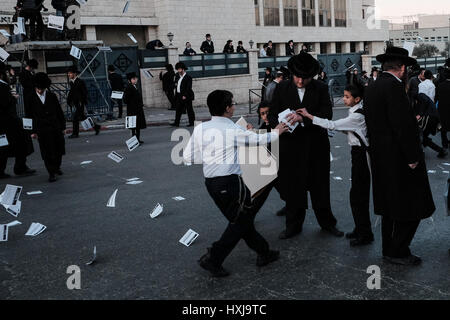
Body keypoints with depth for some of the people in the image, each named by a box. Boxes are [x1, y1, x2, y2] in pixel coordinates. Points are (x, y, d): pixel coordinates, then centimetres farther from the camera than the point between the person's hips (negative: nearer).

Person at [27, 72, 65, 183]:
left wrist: (63, 127, 6)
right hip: (42, 131, -2)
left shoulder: (52, 96, 3)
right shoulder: (31, 99, -1)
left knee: (59, 150, 11)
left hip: (56, 128, 2)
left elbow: (59, 112, 8)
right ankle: (51, 173, 9)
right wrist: (33, 131, -1)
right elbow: (30, 115, 2)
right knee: (47, 153, 0)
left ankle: (57, 167, 34)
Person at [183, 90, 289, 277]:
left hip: (210, 182, 7)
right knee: (240, 222, 8)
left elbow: (188, 157, 3)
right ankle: (213, 259, 3)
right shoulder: (233, 130, -10)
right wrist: (277, 133, 23)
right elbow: (258, 140, 5)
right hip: (230, 181, -7)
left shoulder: (200, 129, 2)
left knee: (239, 219, 17)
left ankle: (263, 253, 29)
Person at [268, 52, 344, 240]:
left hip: (316, 145, -1)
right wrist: (279, 125, -19)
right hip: (291, 146, 1)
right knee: (292, 187, 8)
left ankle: (327, 223, 27)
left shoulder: (321, 89, -1)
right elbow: (272, 114, 3)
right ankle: (293, 225, 23)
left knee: (320, 187, 10)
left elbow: (327, 115, -11)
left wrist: (303, 118, -25)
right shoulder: (282, 89, 4)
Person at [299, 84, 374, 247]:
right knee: (357, 193, 16)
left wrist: (308, 116, -23)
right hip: (358, 152, 10)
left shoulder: (357, 115, -21)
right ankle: (360, 229, 28)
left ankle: (365, 234, 7)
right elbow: (347, 129, 11)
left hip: (360, 154, -10)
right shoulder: (355, 112, 9)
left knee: (358, 196, -3)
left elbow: (332, 125, -25)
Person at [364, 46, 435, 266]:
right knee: (411, 208, 0)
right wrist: (413, 157, -16)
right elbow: (404, 124, -22)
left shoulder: (371, 88, 12)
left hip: (381, 158, 10)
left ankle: (390, 250, 27)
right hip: (399, 158, -10)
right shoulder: (394, 86, -17)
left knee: (392, 207, 17)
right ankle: (398, 252, 8)